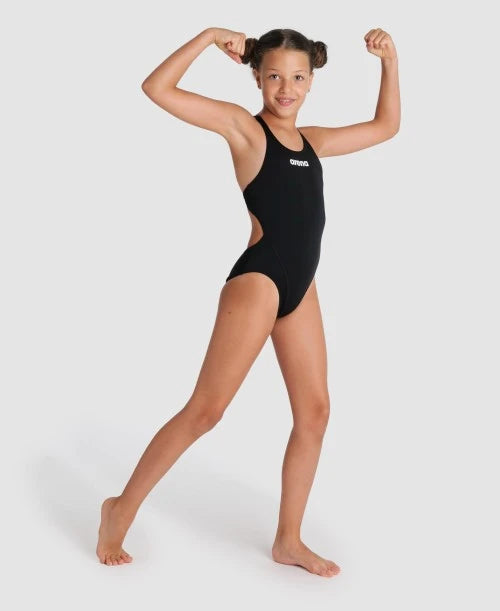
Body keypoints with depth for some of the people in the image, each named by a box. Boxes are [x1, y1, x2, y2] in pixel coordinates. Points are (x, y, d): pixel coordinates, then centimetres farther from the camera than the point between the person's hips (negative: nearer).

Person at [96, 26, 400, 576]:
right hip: (257, 281, -7)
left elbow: (385, 127, 27)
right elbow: (157, 89, -13)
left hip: (301, 287, 7)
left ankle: (288, 540, 17)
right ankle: (122, 509, 9)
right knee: (205, 410, -6)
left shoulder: (312, 141, 16)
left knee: (314, 412, 6)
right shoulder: (242, 125, -3)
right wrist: (211, 35, -11)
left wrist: (389, 60, 17)